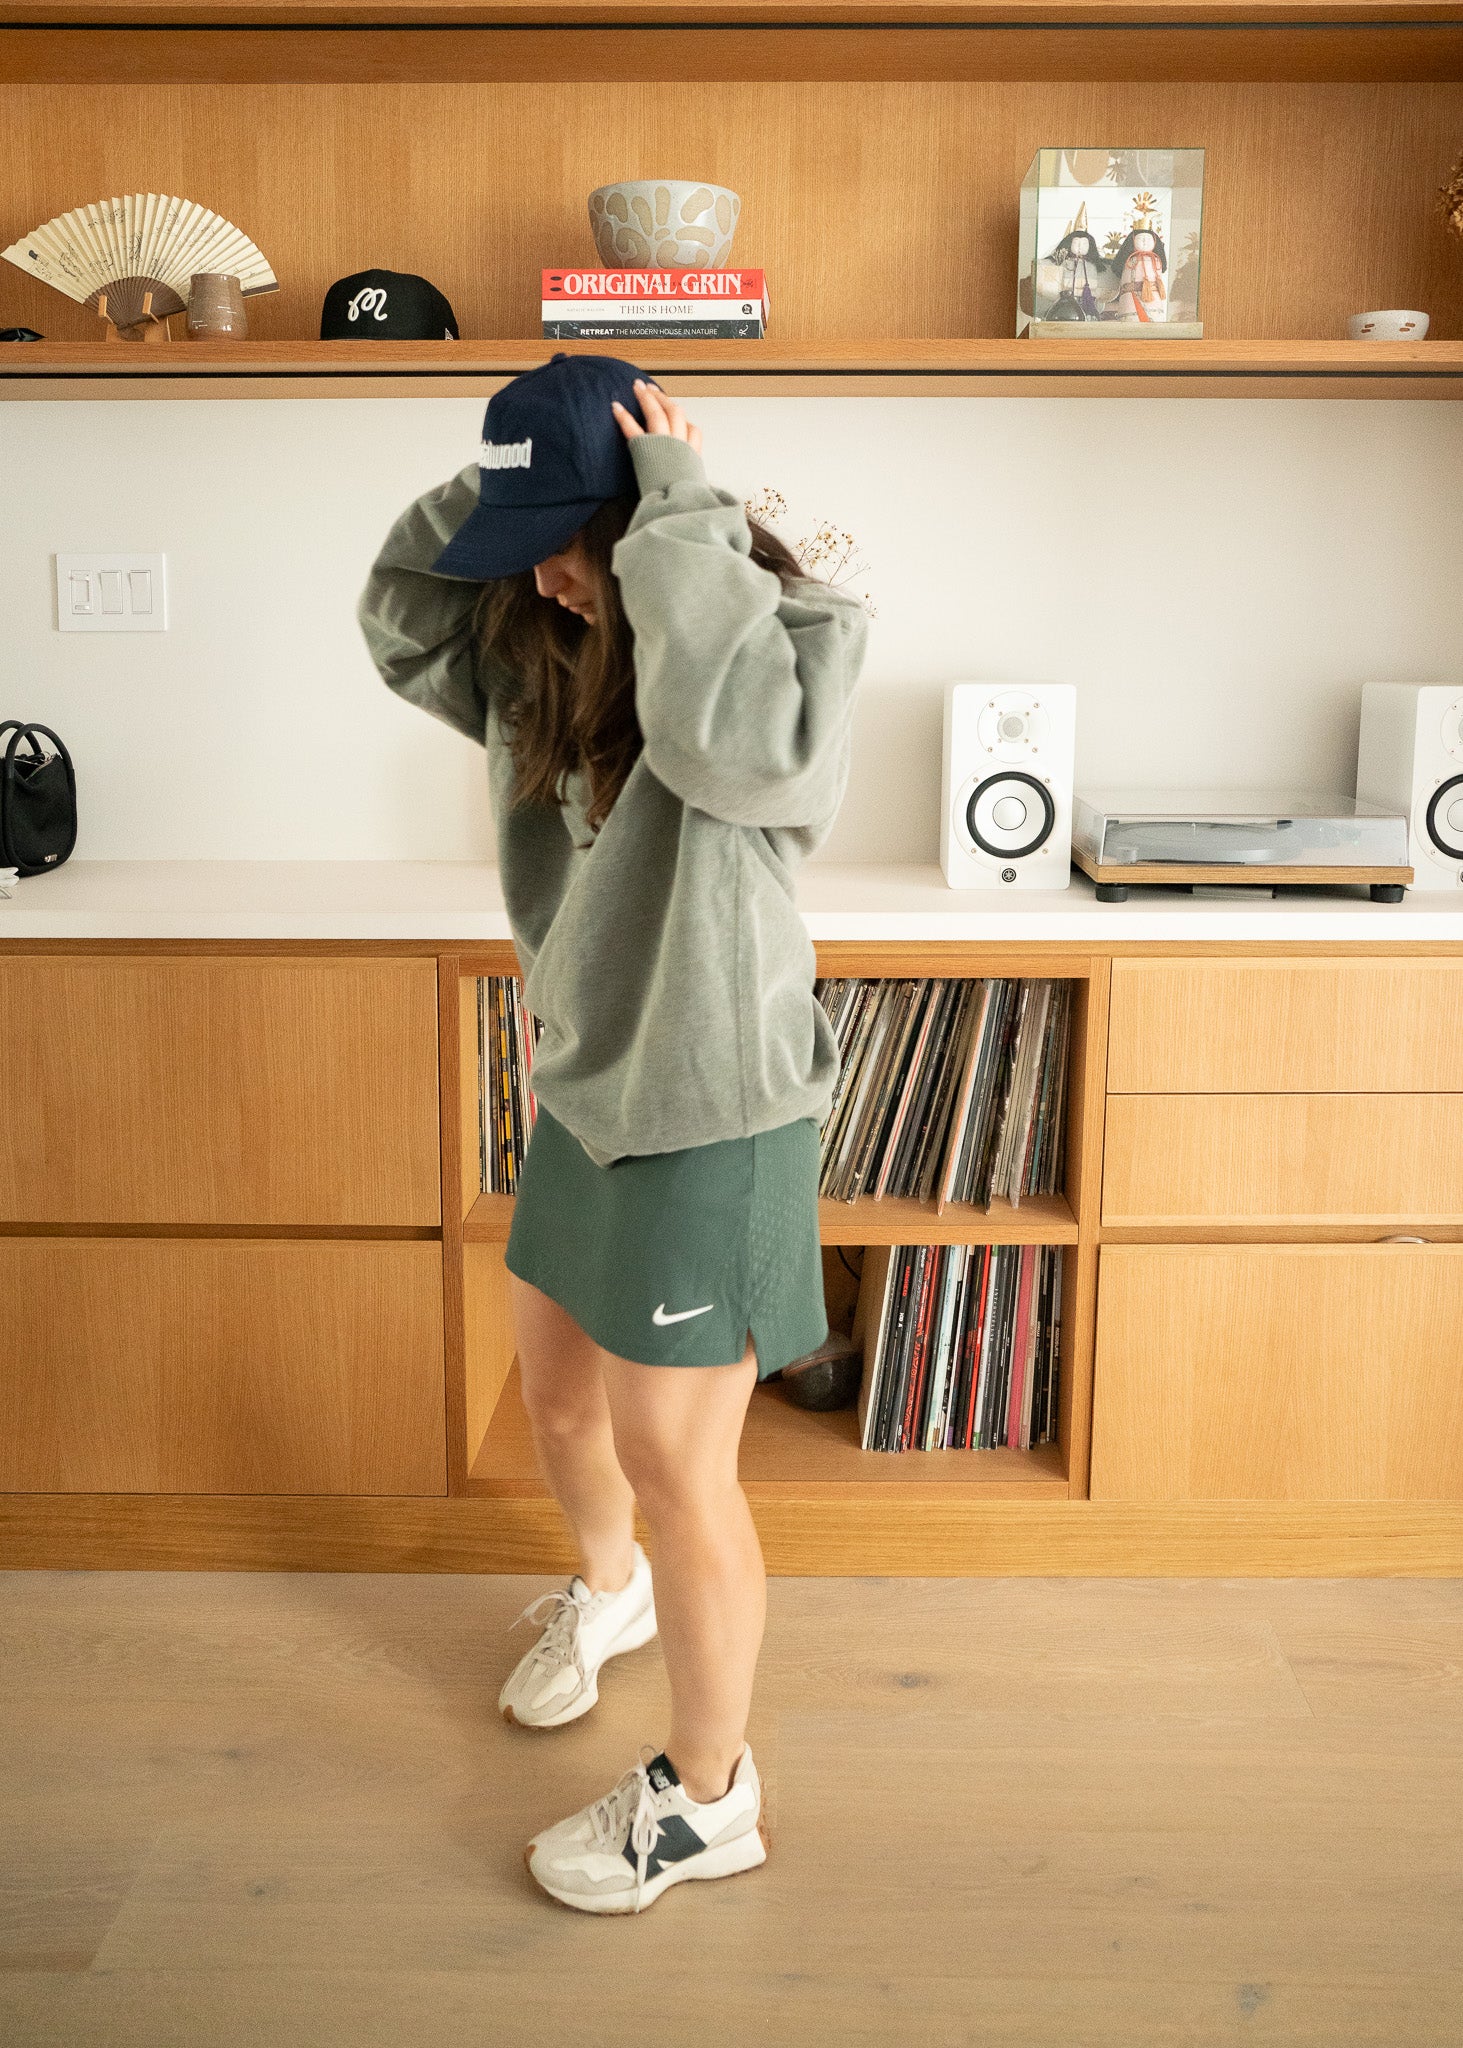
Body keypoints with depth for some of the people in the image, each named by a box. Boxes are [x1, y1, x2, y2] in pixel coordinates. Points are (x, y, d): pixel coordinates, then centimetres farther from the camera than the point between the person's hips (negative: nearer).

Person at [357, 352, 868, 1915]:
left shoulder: (794, 636, -18)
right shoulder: (544, 650, 4)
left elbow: (735, 738, -40)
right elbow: (400, 618, 13)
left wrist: (679, 522, -28)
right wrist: (496, 490, -2)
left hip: (709, 1123, -8)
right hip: (582, 1095, 8)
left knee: (674, 1464, 4)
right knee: (558, 1400, 25)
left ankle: (708, 1801, 26)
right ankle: (610, 1589, 59)